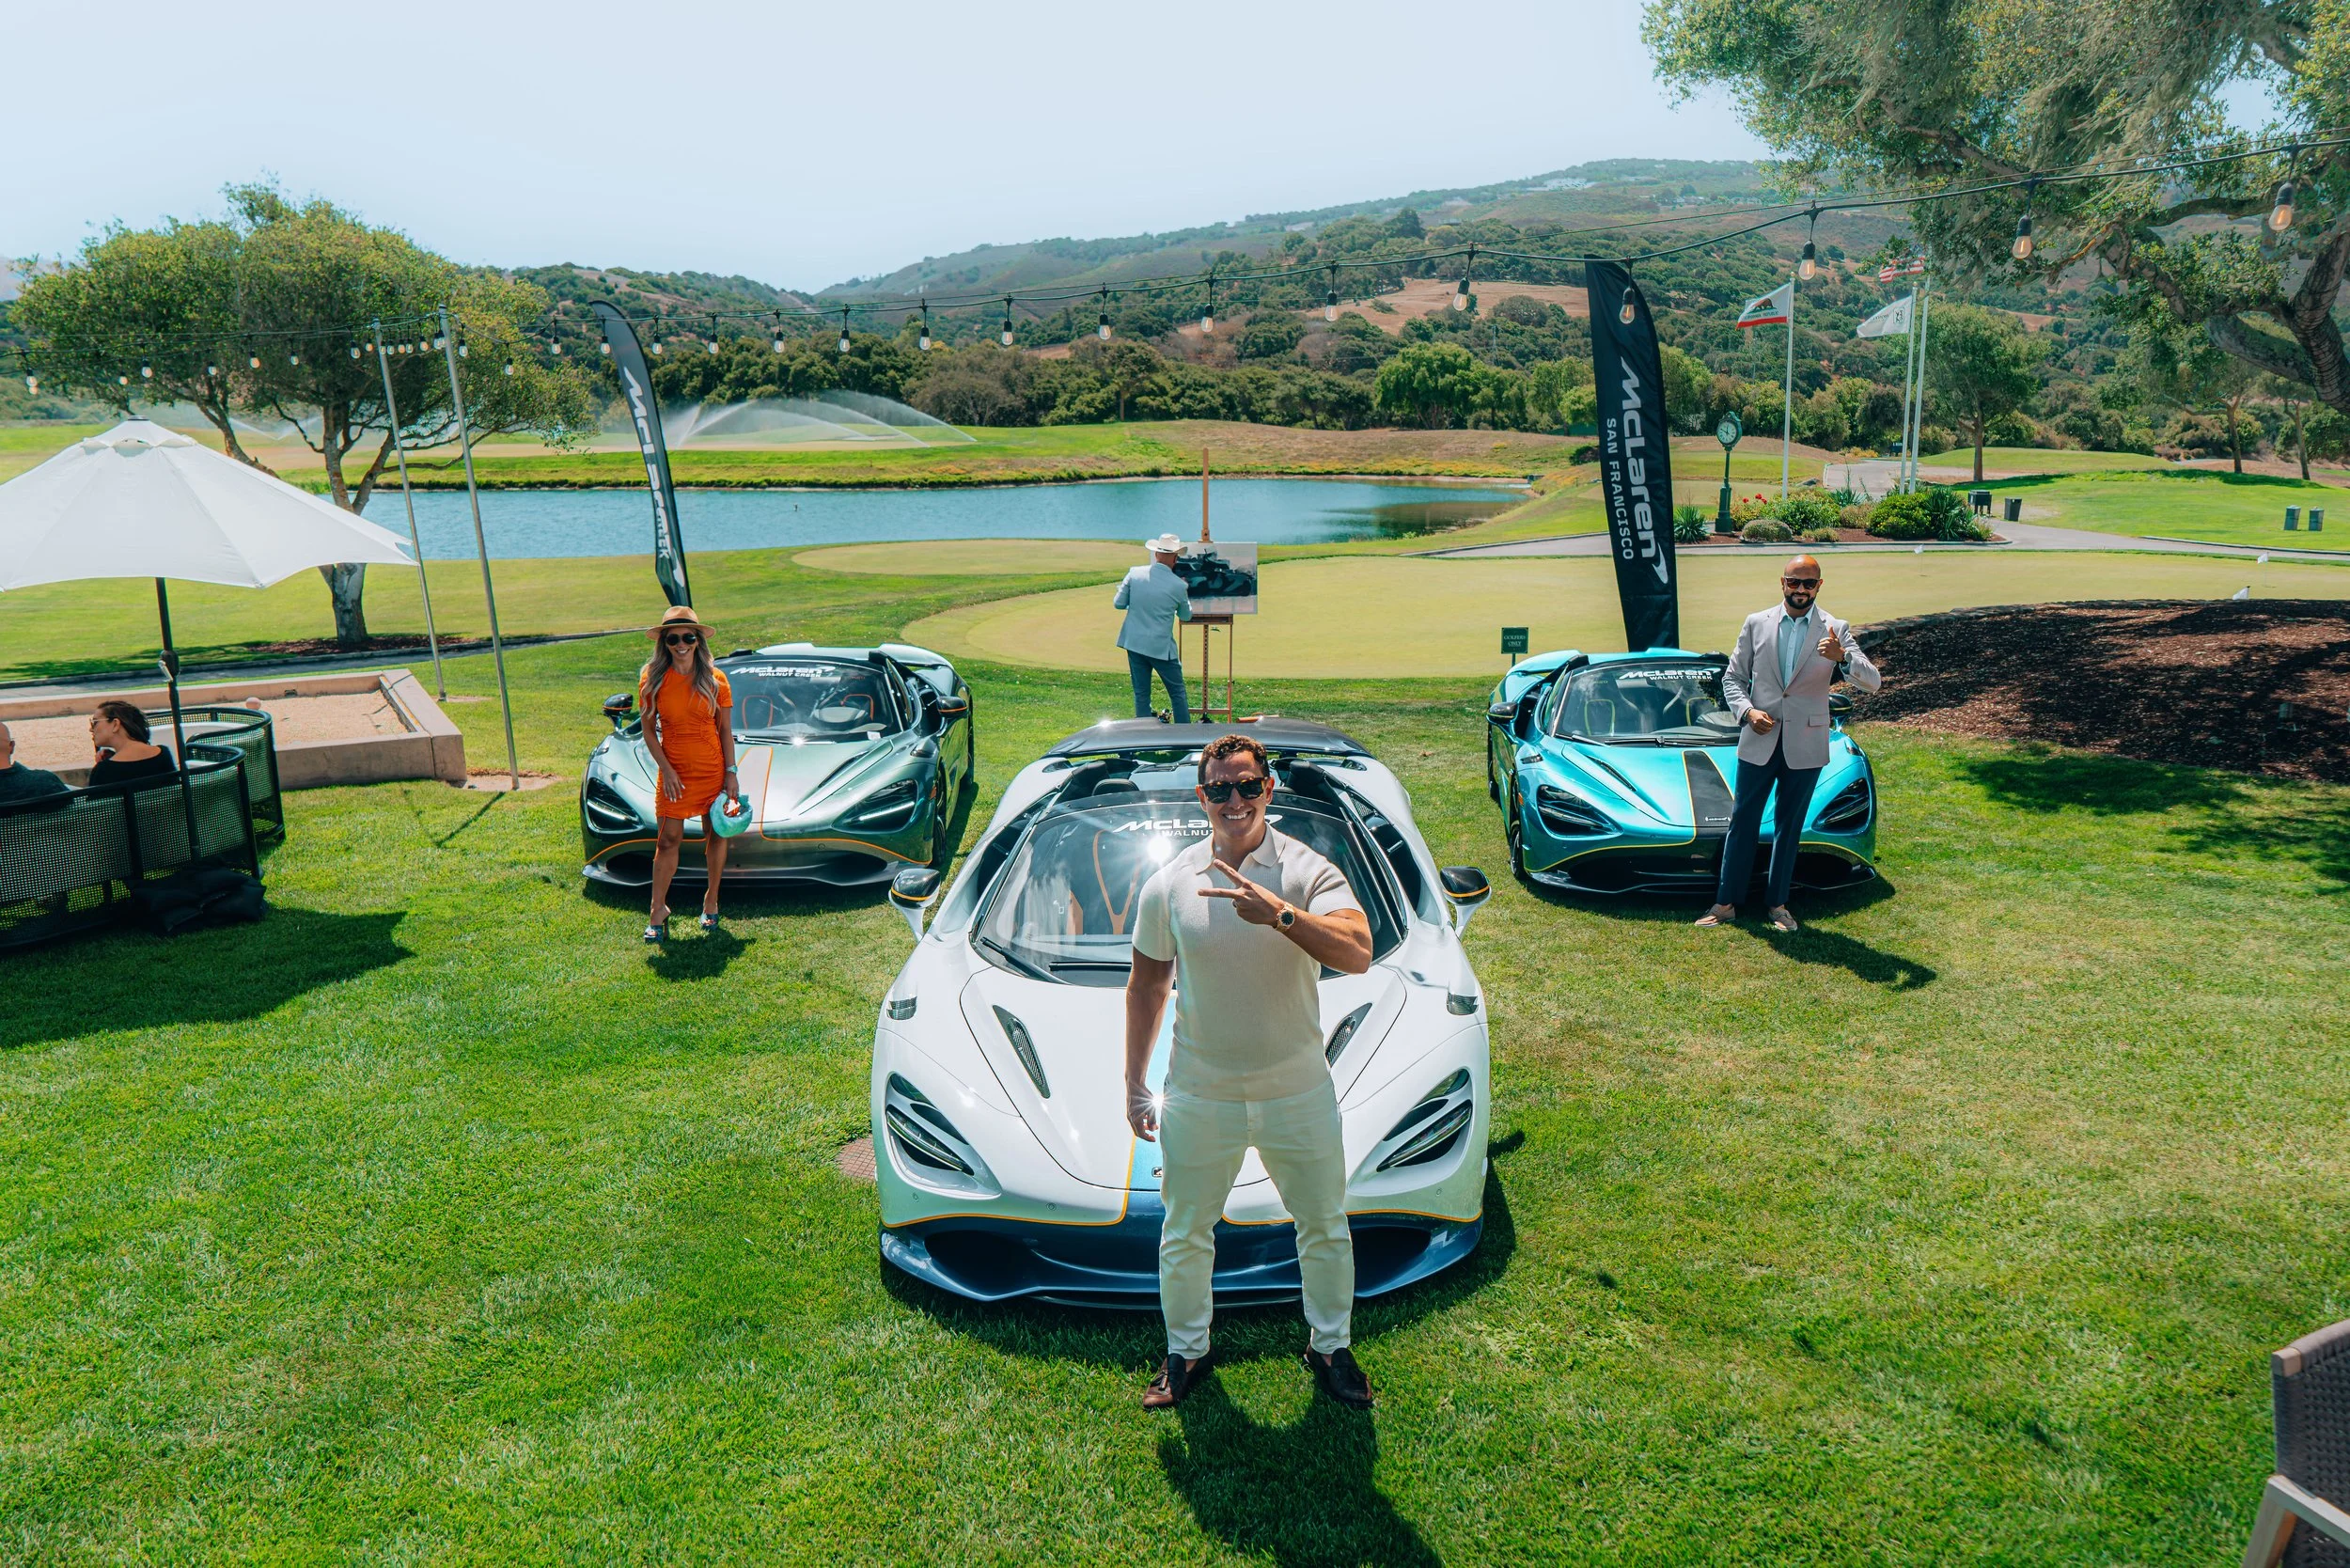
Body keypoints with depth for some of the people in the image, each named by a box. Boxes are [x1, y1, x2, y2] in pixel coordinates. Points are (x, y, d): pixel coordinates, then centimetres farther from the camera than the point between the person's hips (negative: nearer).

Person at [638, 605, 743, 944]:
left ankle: (711, 900, 25)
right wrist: (666, 769, -10)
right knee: (669, 840, -2)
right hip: (675, 773, -1)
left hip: (713, 770, 1)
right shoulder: (652, 680, -4)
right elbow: (649, 731, 0)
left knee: (715, 834, 9)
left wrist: (731, 773, -4)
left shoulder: (715, 680, -3)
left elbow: (726, 731, 1)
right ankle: (658, 911, 7)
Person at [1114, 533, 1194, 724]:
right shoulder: (1179, 586, -10)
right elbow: (1186, 616, 6)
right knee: (1177, 693, 10)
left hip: (1134, 643, 3)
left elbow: (1118, 604, 1)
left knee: (1141, 694, 10)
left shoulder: (1135, 574, -5)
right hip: (1161, 647, -3)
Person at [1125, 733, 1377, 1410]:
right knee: (1184, 1237, 15)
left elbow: (1358, 954, -29)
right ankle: (1185, 1350, 38)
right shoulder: (1168, 885, -5)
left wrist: (1281, 914, -43)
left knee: (1325, 1230, 16)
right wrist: (1134, 1087, 8)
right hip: (1199, 1096, 1)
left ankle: (1330, 1347, 39)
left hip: (1298, 1092, -1)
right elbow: (1146, 986, 5)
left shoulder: (1310, 873, -12)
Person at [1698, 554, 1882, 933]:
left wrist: (1842, 656, -30)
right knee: (1742, 822, 4)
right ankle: (1725, 904, 11)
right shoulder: (1756, 624, 3)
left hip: (1804, 745, 0)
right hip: (1759, 741, 1)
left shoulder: (1835, 630, -1)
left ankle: (1778, 905, 21)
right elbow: (1732, 677, 8)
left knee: (1789, 827, 10)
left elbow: (1873, 682, -10)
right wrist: (1747, 711, -11)